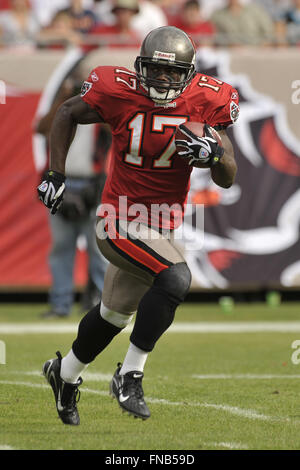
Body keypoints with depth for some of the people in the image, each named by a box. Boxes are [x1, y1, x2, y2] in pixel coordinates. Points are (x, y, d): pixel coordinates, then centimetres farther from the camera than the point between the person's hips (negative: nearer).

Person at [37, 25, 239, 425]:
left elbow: (227, 179, -6)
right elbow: (68, 114, 5)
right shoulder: (120, 93, -15)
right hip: (121, 222, -5)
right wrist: (56, 174, -1)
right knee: (175, 279, -29)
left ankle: (65, 373, 48)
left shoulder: (206, 102, -9)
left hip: (161, 227, 5)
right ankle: (130, 376, -17)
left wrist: (214, 153, -28)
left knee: (114, 315, 22)